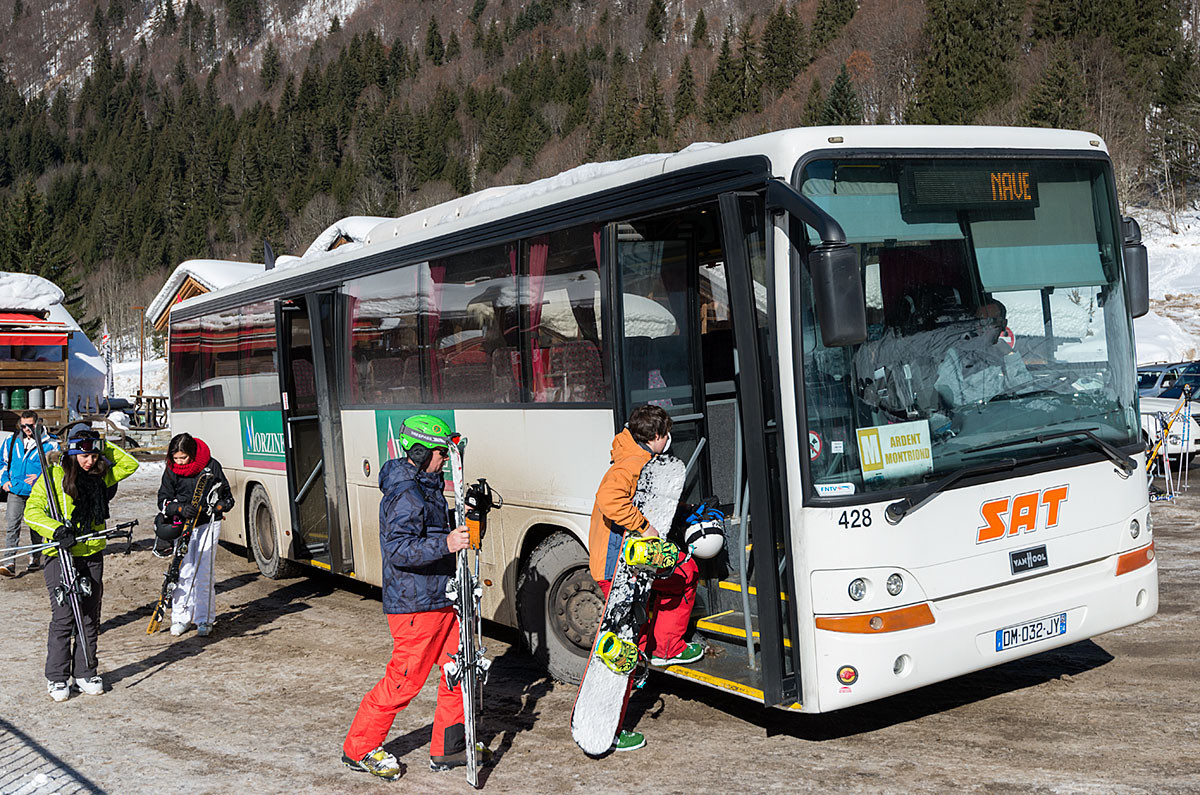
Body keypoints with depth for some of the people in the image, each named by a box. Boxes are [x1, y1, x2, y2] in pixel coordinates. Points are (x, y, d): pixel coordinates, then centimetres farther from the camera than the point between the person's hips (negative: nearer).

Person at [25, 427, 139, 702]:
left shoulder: (100, 476, 7)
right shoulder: (54, 477, -6)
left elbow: (130, 465, 14)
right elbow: (31, 512, -9)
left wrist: (103, 448, 3)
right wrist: (56, 529, -23)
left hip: (92, 555, 5)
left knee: (90, 618, 8)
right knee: (64, 616, -6)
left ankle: (85, 673, 20)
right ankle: (57, 677, 6)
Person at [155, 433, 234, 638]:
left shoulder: (211, 466, -6)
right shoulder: (171, 471, 0)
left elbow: (227, 500, 1)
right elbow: (163, 501, 0)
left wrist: (206, 508, -16)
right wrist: (181, 509, -19)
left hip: (208, 523, -2)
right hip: (182, 525, 2)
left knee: (203, 573, -4)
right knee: (183, 571, -2)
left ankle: (204, 620, 3)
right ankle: (181, 618, 11)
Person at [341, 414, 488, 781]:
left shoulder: (426, 486, 14)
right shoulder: (405, 496, -19)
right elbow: (398, 550, -28)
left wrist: (461, 519, 13)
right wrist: (445, 543, -37)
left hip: (439, 599, 10)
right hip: (415, 605, -10)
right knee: (404, 681, -2)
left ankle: (448, 749, 22)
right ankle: (359, 749, 13)